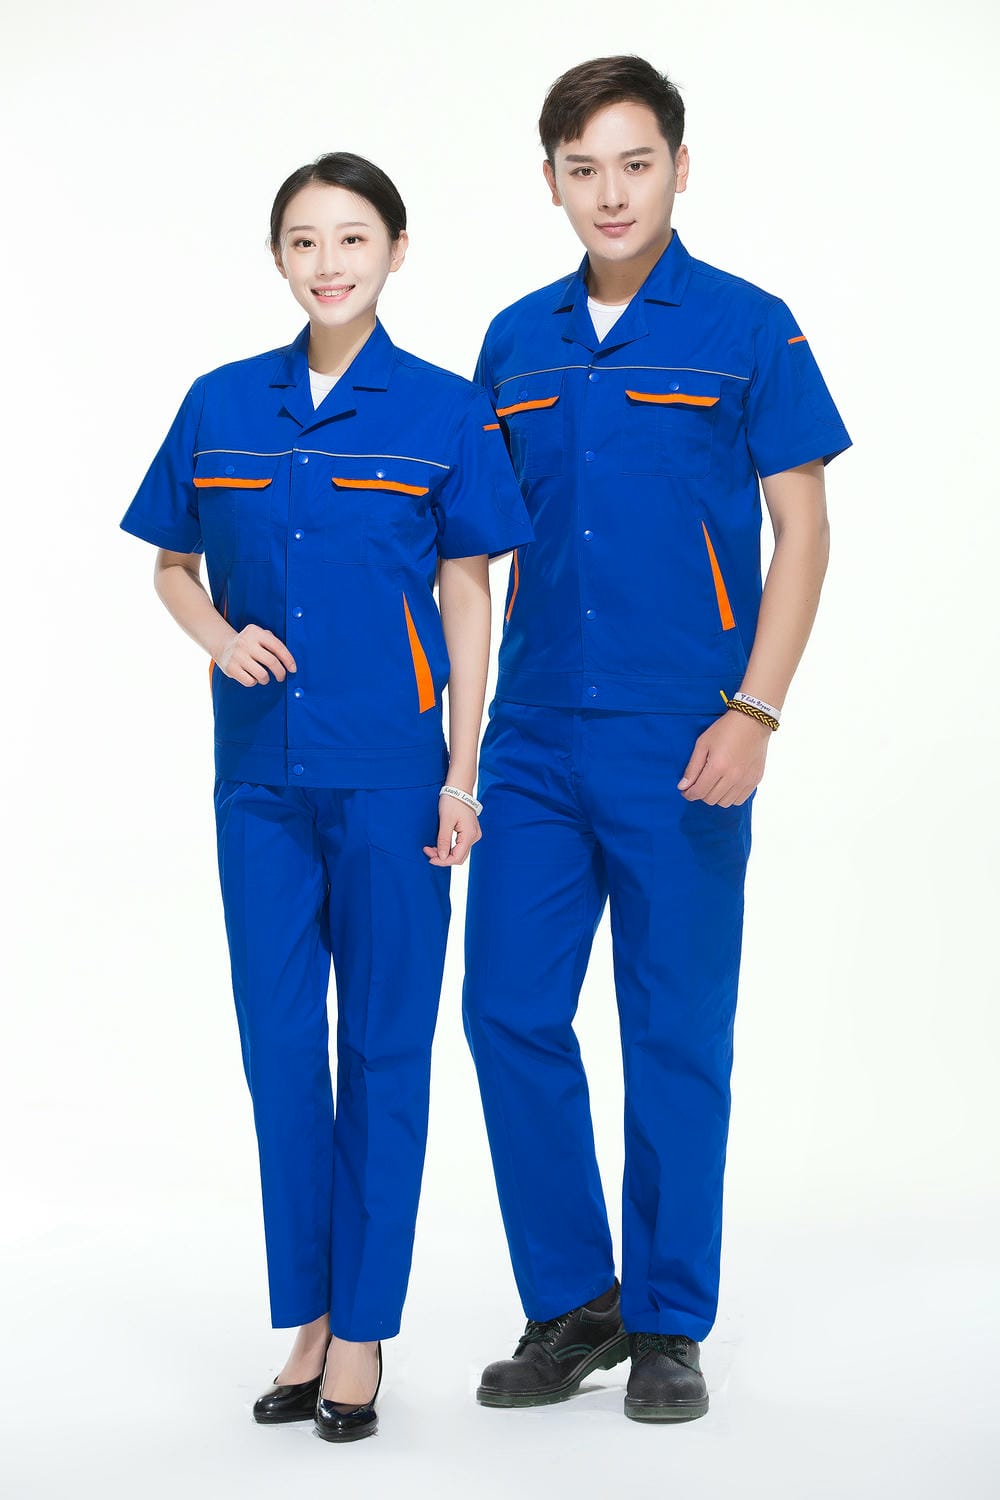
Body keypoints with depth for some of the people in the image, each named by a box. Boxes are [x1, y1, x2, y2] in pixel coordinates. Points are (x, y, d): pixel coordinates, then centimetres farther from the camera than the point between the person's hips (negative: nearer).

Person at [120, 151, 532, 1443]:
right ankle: (302, 1323, 19)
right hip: (260, 769, 3)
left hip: (391, 769, -3)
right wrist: (221, 637, -6)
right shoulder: (220, 406, 7)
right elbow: (171, 566, 16)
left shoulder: (443, 411, -1)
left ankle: (361, 1334, 13)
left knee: (383, 1046, 3)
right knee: (277, 1041, 6)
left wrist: (463, 775, -4)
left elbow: (467, 599, 0)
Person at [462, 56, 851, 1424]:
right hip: (534, 738, 4)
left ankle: (668, 1324, 18)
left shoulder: (747, 329, -2)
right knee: (510, 1013, 3)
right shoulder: (516, 341, 11)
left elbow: (802, 532, -4)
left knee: (677, 1036, 3)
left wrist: (753, 713, -13)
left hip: (677, 743, -4)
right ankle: (571, 1303, 19)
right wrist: (477, 709, 12)